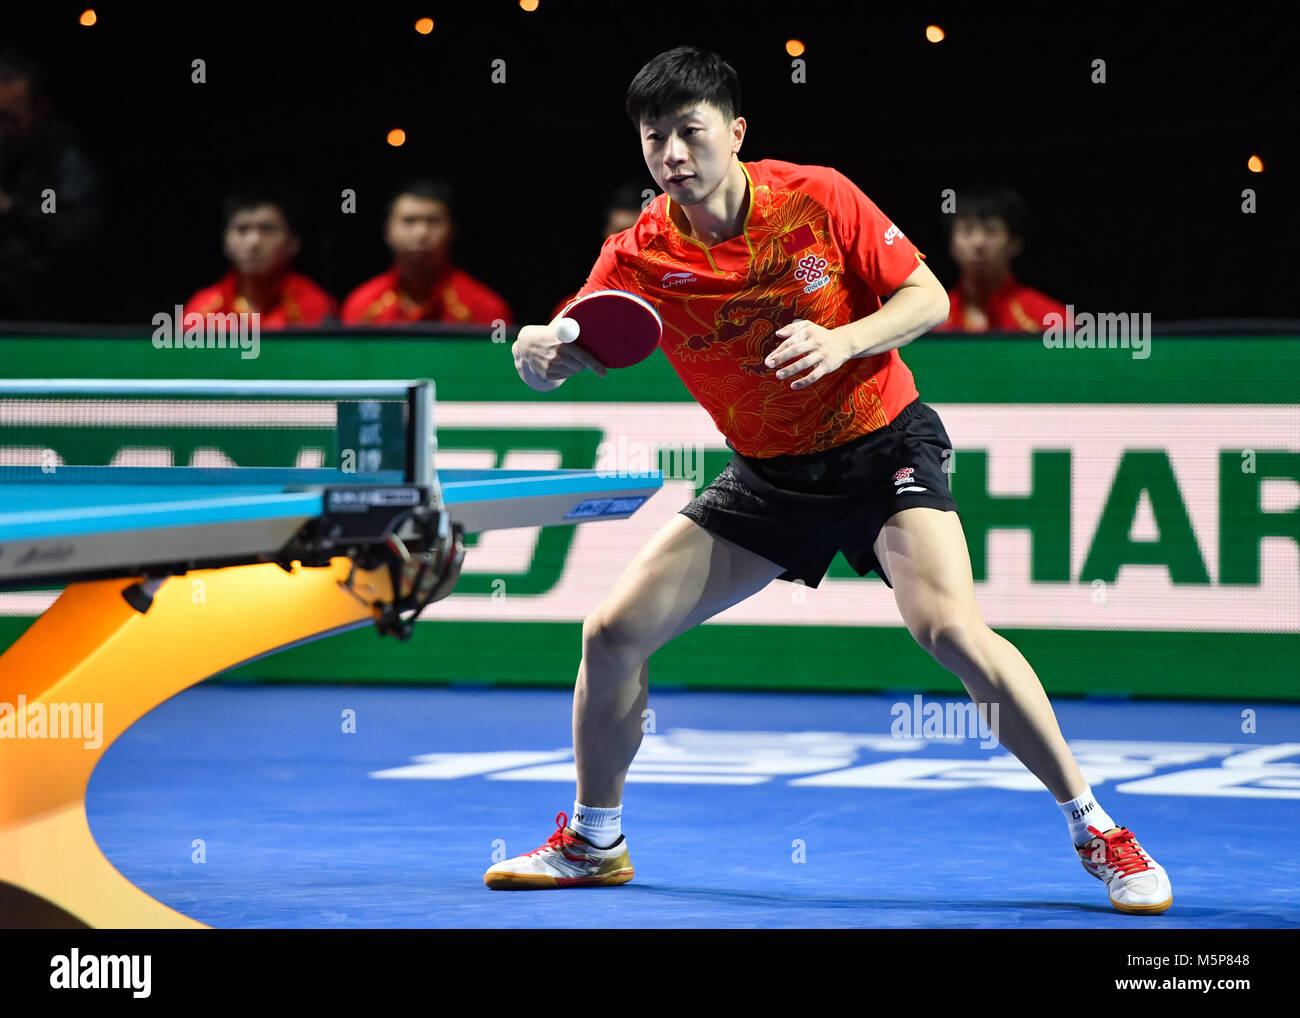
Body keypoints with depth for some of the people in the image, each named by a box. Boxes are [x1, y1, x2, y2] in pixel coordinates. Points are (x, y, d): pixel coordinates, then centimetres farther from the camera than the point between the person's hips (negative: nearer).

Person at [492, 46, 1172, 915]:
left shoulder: (819, 199, -15)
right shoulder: (639, 257, -9)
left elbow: (929, 298, -9)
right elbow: (566, 355, -15)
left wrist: (841, 341, -27)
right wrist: (541, 353, -40)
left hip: (884, 444, -4)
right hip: (770, 475, 4)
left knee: (949, 626, -27)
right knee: (614, 634, -2)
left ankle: (1095, 829, -14)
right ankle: (593, 842, 20)